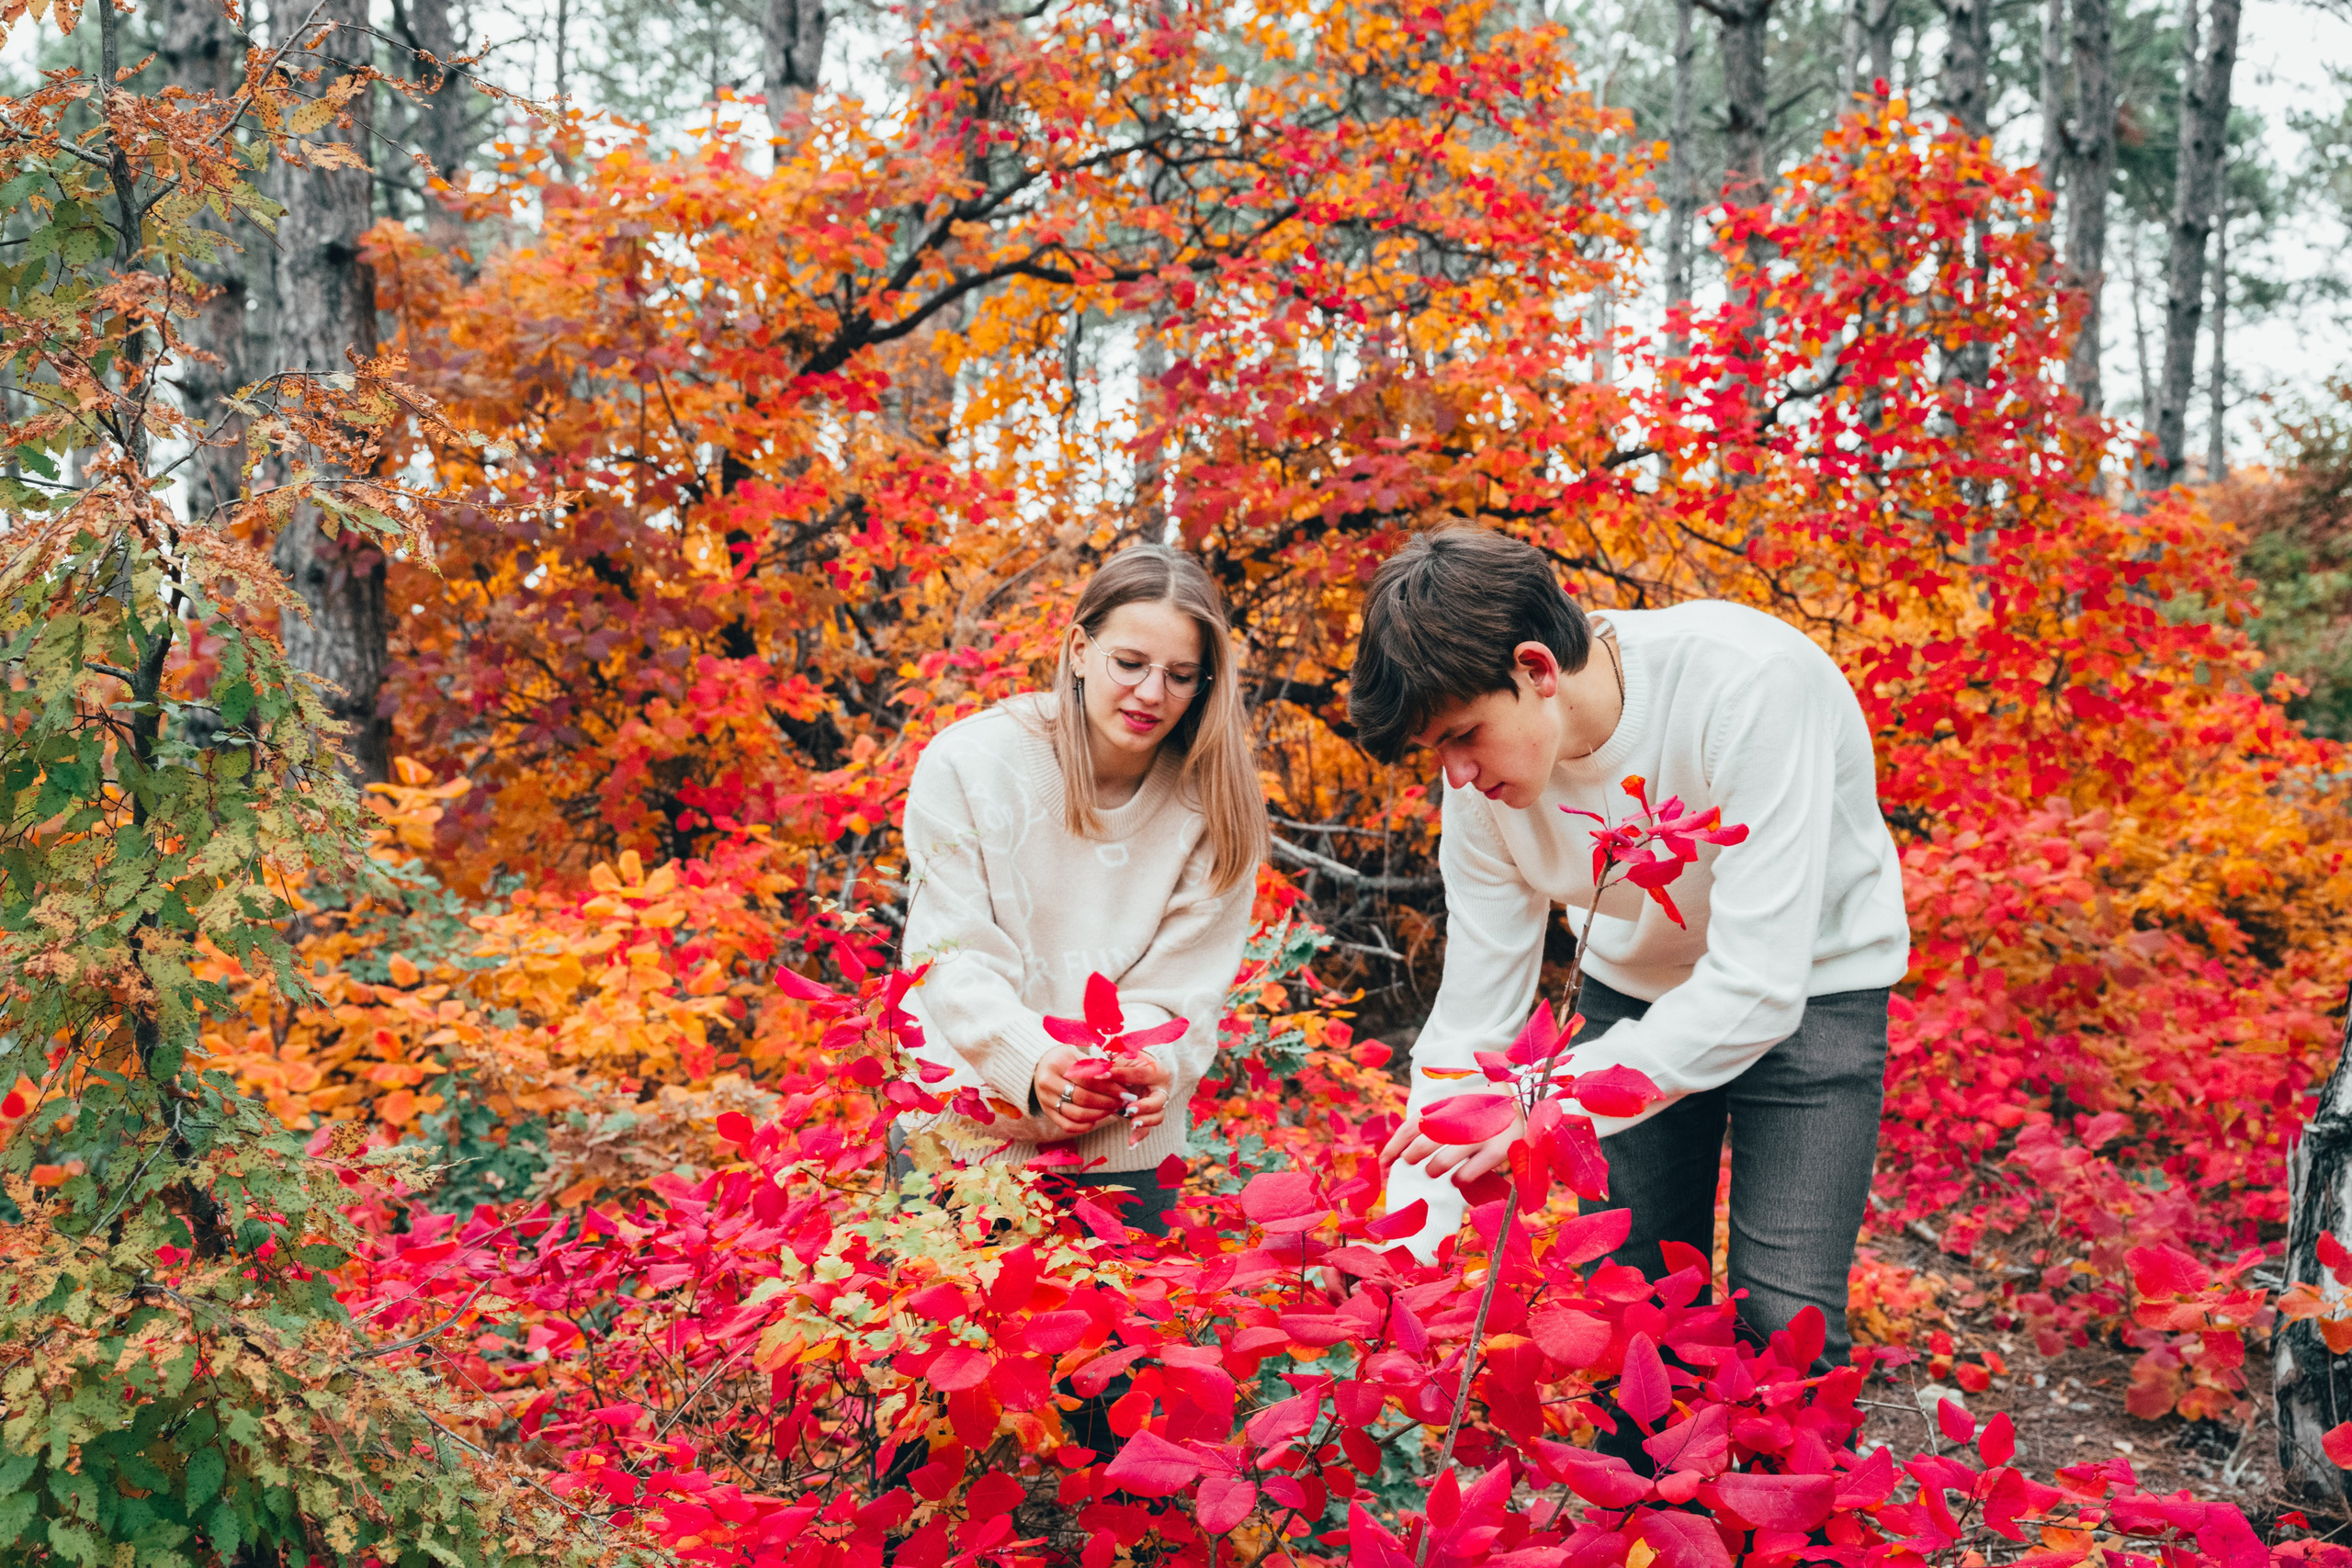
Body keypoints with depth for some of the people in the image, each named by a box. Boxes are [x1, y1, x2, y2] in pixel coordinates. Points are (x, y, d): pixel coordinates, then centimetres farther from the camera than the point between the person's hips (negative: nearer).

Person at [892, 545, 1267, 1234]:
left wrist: (1153, 1065, -29)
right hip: (959, 1131, -1)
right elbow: (952, 957, -12)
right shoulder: (965, 762, -9)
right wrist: (1031, 1063, -28)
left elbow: (1181, 989, -7)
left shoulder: (1213, 806, -6)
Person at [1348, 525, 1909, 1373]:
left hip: (1810, 990, -4)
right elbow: (1469, 1024, -11)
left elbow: (1759, 990, -33)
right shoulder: (1484, 779, -18)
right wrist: (1402, 1255, -17)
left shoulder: (1749, 683, -34)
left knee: (1783, 1317, -12)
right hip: (1637, 987, 4)